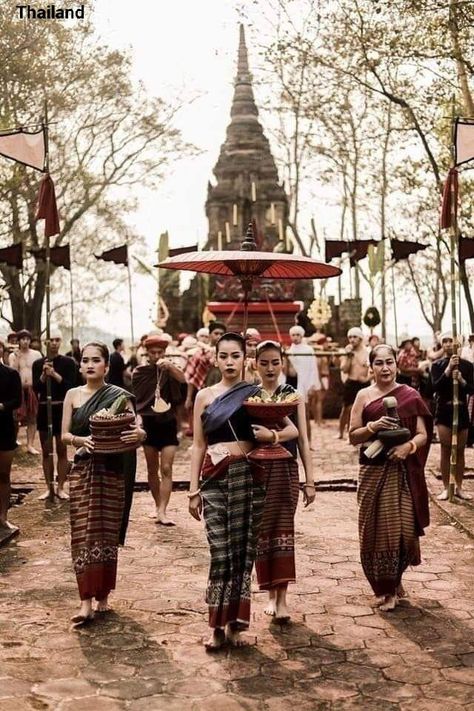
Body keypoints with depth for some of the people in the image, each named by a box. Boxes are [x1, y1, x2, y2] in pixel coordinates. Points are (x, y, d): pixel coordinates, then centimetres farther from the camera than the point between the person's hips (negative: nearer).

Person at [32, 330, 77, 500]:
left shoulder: (68, 362, -3)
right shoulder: (38, 363, 2)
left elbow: (72, 387, -11)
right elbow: (36, 389, -4)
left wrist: (55, 375, -21)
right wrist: (44, 375, -19)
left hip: (62, 409, -2)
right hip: (44, 410, 2)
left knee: (62, 450, 4)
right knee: (46, 451, 8)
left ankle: (60, 487, 11)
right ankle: (49, 488, 15)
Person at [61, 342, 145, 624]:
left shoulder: (119, 396, -1)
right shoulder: (73, 394, 6)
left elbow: (133, 429, -5)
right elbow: (64, 434, 4)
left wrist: (140, 434, -28)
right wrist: (81, 440, -17)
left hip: (111, 471, -2)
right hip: (82, 470, 2)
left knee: (106, 532, 4)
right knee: (83, 533, -3)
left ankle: (103, 595, 16)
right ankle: (87, 601, -2)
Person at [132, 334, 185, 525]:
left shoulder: (169, 370, -1)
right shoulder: (139, 372, 3)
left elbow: (182, 379, -22)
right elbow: (135, 399, 8)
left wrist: (170, 366, -39)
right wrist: (136, 416, -7)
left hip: (167, 423, -1)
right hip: (148, 423, 2)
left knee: (166, 469, -9)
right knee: (152, 469, 10)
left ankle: (162, 512, -12)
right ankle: (158, 506, 25)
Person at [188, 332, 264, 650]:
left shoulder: (255, 393, 7)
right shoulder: (204, 396, 10)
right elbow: (198, 445, 10)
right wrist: (193, 490, 5)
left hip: (247, 476, 0)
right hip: (213, 477, 0)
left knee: (242, 549, 1)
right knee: (221, 551, -2)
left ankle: (234, 623, 13)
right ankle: (218, 625, 7)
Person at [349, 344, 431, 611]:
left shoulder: (410, 395, 3)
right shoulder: (364, 396, 4)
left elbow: (423, 434, 2)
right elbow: (353, 436, 2)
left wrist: (409, 445, -18)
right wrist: (373, 426, -15)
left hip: (403, 471, 0)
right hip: (373, 471, 0)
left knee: (403, 526, -2)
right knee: (376, 529, 2)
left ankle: (395, 578, 25)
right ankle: (385, 589, 17)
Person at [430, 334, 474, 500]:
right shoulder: (437, 365, -1)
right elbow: (435, 387, -14)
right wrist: (448, 369, -22)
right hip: (444, 411, -1)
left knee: (460, 451, 8)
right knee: (445, 451, -1)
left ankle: (459, 487, 17)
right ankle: (445, 488, 6)